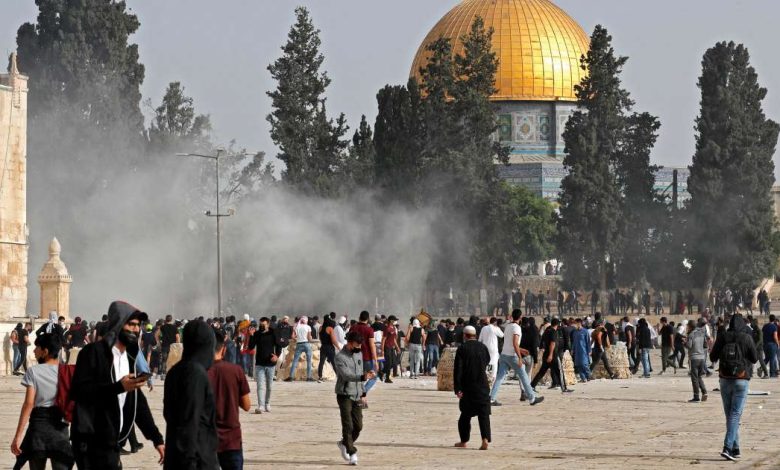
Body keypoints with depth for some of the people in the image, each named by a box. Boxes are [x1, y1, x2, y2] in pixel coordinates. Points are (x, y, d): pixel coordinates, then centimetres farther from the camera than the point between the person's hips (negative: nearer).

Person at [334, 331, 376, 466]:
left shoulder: (358, 354, 10)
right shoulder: (340, 357, -14)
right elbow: (347, 375, -28)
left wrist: (363, 392, 16)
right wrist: (363, 377, -43)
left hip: (357, 396, 7)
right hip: (345, 395, -7)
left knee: (358, 426, 5)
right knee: (348, 426, -8)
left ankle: (344, 443, 28)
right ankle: (352, 453, -1)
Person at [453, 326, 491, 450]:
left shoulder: (462, 348, -8)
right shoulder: (483, 347, 1)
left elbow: (457, 370, -11)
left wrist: (457, 388, -11)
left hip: (467, 386, -1)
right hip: (482, 386, 1)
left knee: (466, 414, 12)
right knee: (483, 413, -2)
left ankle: (464, 441, 20)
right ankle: (485, 439, -17)